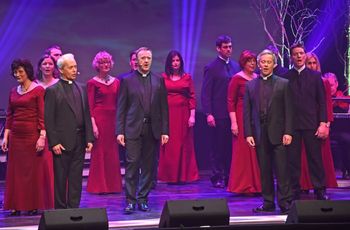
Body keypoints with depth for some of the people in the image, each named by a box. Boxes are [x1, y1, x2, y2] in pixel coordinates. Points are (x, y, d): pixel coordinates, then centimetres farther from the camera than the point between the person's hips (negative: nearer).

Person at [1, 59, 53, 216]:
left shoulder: (38, 90, -5)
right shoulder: (13, 92, 12)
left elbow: (42, 116, -9)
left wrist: (42, 137, -16)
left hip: (32, 135, -6)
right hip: (16, 136, 6)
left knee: (34, 169, 1)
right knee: (15, 170, 7)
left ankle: (34, 206, 10)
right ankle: (17, 205, 13)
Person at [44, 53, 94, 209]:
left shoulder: (81, 89, 12)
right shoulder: (52, 91, -4)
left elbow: (87, 115, 12)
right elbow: (48, 119, -7)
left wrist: (89, 138, 4)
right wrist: (54, 142, -13)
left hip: (79, 142, 5)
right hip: (62, 142, -5)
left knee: (76, 178, 7)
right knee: (60, 179, 4)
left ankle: (73, 208, 13)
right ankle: (60, 210, 12)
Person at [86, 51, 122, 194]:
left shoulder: (116, 82, 12)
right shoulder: (93, 83, -2)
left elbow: (118, 103, 12)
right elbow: (90, 106, -6)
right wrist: (93, 124, -14)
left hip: (113, 119, 5)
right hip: (99, 118, -4)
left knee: (113, 152, 7)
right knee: (99, 151, -1)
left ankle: (112, 184, 16)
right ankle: (98, 186, 7)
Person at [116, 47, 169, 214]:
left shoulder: (159, 81, 9)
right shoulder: (127, 81, 3)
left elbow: (164, 107, 8)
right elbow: (121, 108, 1)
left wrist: (165, 131, 2)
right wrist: (120, 131, -6)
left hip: (152, 130, 2)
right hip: (133, 129, -2)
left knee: (148, 166, 6)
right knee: (132, 164, -5)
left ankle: (143, 198, 15)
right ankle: (130, 200, 0)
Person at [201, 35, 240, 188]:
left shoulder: (236, 66, 13)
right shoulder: (211, 68, -2)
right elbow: (206, 93, -5)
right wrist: (208, 114, -13)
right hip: (218, 115, -4)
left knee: (231, 146, 5)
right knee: (218, 147, 1)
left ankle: (230, 176, 12)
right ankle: (218, 178, 7)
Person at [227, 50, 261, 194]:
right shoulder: (237, 78, -5)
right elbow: (230, 101, -7)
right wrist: (233, 122, -14)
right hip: (242, 118, -5)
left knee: (257, 151, 6)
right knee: (243, 151, -1)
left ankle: (256, 184, 15)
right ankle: (243, 185, 7)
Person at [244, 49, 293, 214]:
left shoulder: (283, 84, 4)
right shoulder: (250, 85, 10)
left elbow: (289, 110, 0)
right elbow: (247, 112, 7)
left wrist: (288, 132, -8)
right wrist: (248, 133, -1)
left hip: (278, 133, -2)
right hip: (259, 134, 2)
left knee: (282, 171, -4)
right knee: (264, 171, 6)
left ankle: (285, 203, -1)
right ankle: (268, 203, 12)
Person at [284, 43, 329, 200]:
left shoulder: (315, 76, 8)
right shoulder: (285, 78, 5)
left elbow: (322, 102, 5)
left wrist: (323, 123, -4)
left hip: (311, 124, 0)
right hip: (291, 125, 0)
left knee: (315, 158, 2)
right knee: (292, 160, 2)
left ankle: (320, 191, 9)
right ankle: (294, 192, 9)